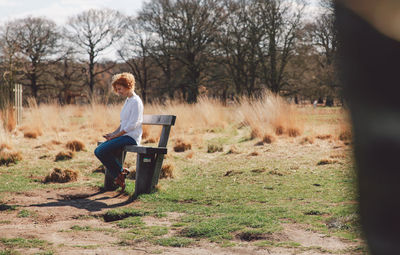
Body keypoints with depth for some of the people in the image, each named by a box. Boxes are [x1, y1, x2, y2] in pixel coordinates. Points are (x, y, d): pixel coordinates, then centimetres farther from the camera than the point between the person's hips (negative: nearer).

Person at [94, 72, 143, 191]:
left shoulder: (136, 101, -11)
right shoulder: (128, 100, 19)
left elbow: (132, 125, -17)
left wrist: (116, 135, -14)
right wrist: (113, 133, 8)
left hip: (131, 137, -10)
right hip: (123, 136, 10)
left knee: (103, 150, -22)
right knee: (98, 151, -4)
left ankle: (120, 172, -2)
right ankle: (118, 176, -3)